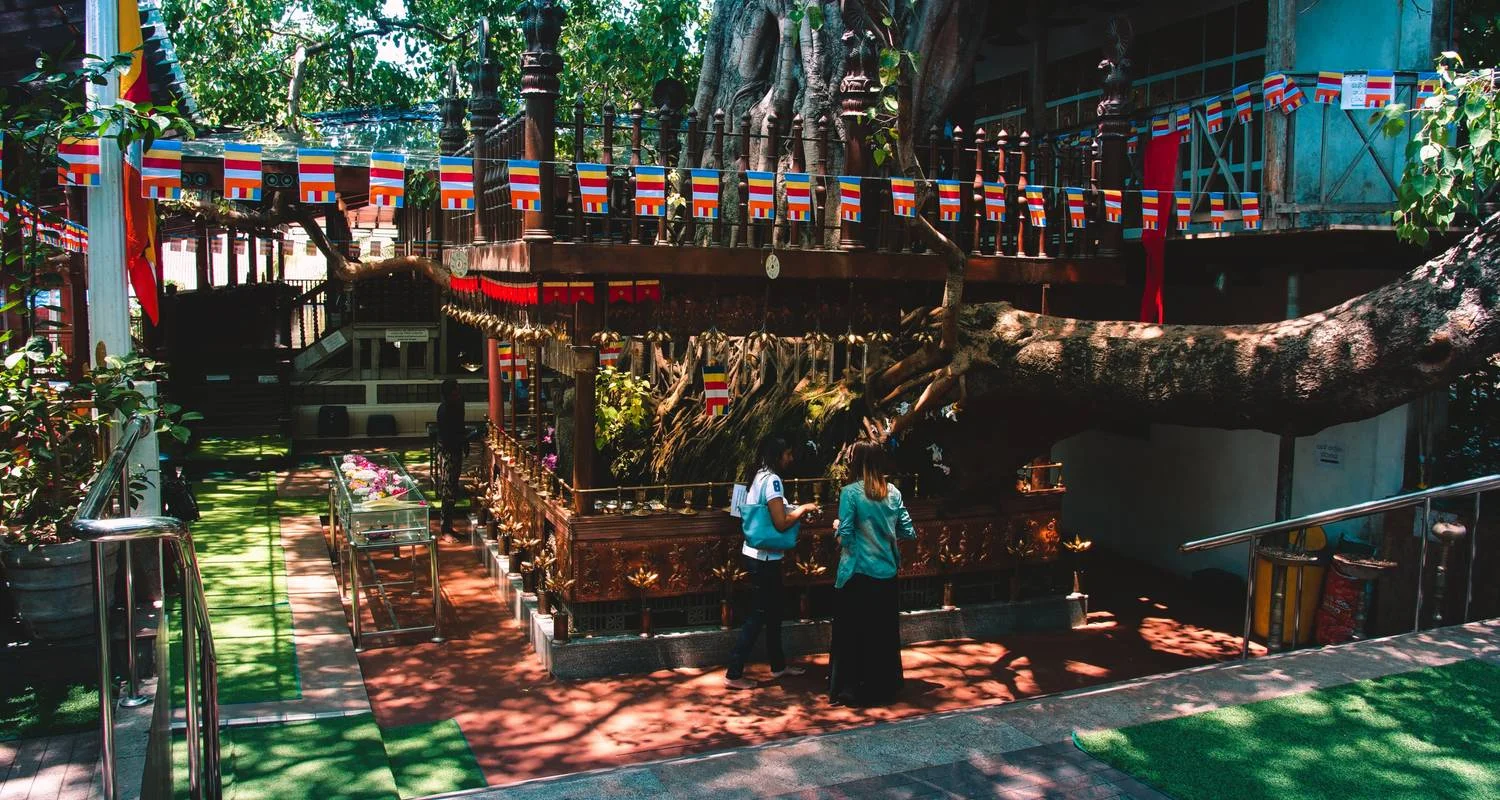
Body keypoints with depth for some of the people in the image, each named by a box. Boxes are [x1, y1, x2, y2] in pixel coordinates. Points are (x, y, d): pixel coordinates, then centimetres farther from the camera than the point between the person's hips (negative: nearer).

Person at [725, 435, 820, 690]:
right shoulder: (771, 479, -18)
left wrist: (796, 512, 12)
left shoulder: (757, 477, 11)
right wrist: (803, 509, -7)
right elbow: (780, 523, -22)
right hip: (765, 557, -10)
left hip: (758, 554, 10)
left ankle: (778, 665, 31)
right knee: (758, 614, -3)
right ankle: (734, 674, 2)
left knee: (773, 610, 19)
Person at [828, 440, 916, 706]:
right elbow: (908, 532, 4)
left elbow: (844, 536, -15)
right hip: (887, 574, 5)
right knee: (885, 632, 15)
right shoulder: (893, 493, 2)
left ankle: (850, 689, 13)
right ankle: (885, 687, 24)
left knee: (852, 634, 7)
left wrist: (838, 529, 7)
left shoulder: (851, 492, -12)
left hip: (858, 575, -4)